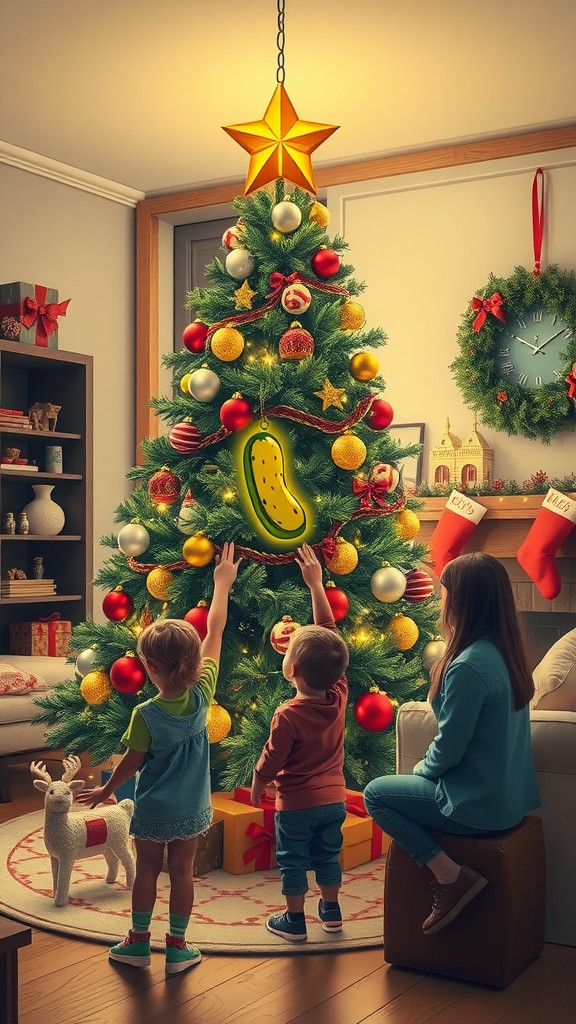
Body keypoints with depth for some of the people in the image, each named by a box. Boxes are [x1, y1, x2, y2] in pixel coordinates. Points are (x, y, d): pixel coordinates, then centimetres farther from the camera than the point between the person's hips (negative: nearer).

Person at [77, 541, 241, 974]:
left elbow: (132, 762, -11)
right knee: (182, 872, 12)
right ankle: (178, 946, 21)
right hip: (192, 809, 2)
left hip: (153, 809, -2)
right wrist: (222, 584, -3)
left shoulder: (145, 715, -23)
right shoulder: (202, 695, -16)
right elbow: (215, 633, -10)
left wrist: (105, 791, 7)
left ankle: (138, 941, 27)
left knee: (147, 870, 14)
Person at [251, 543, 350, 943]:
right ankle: (332, 910, 34)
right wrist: (316, 584, -1)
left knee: (293, 861, 11)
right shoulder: (339, 694, -11)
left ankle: (295, 921, 21)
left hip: (297, 804, -5)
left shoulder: (288, 716, -26)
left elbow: (271, 759, -14)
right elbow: (330, 632, -5)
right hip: (334, 798, 6)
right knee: (328, 856, 21)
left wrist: (257, 785, 7)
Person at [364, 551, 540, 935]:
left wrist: (419, 771, 1)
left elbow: (449, 748, -19)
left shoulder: (468, 666, -26)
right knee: (402, 787, 26)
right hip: (511, 799, 9)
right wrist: (424, 770, 14)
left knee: (376, 793, 8)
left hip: (479, 809, -9)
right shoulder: (508, 652, 1)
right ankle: (453, 875, 18)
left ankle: (451, 875, -2)